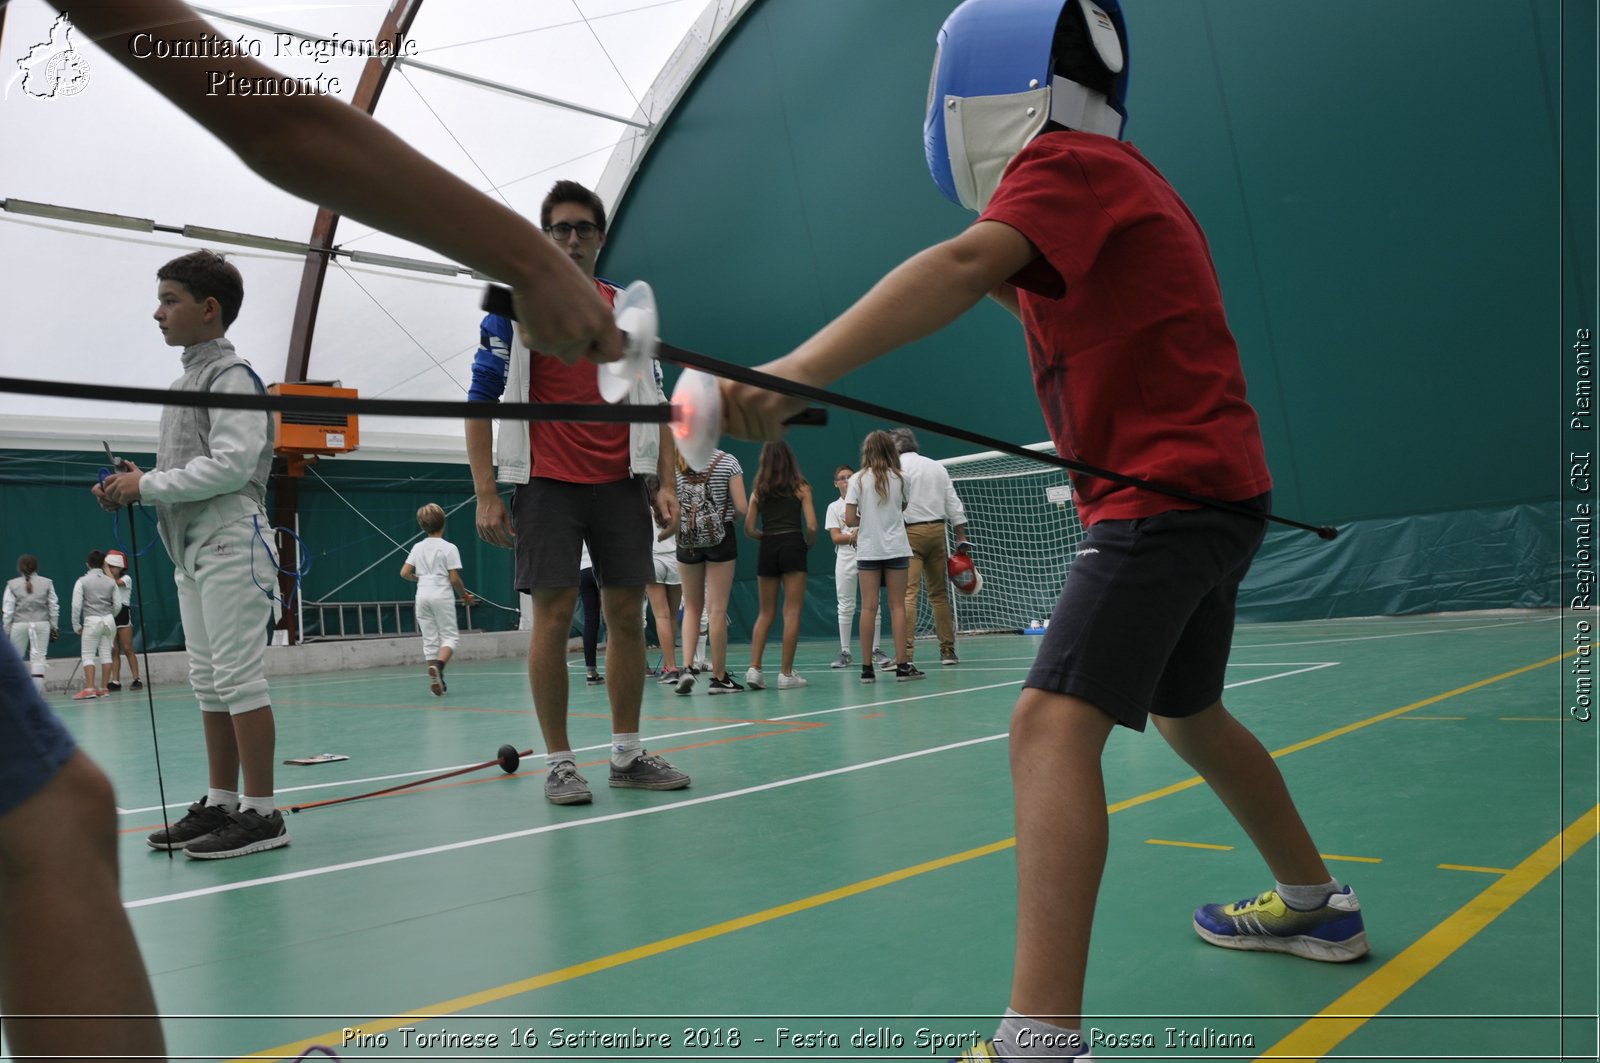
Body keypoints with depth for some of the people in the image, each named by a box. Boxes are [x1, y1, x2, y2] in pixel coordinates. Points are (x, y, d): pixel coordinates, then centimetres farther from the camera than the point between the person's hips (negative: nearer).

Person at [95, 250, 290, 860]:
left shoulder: (232, 375, -8)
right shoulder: (188, 380, 19)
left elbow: (231, 464, -18)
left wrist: (148, 484, -14)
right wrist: (136, 487, 4)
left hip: (230, 544, -9)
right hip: (191, 550, 9)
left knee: (239, 677, -8)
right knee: (208, 684, 12)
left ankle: (261, 814, -3)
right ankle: (220, 804, 19)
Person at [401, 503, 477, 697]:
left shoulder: (418, 547, 7)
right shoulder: (449, 548, -6)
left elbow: (404, 573, 5)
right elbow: (454, 578, -9)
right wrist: (465, 596, 6)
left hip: (422, 596, 4)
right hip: (442, 596, -4)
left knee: (429, 639, 8)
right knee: (449, 636, 1)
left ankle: (437, 681, 5)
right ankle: (438, 666, -27)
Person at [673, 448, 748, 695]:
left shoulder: (674, 464, 0)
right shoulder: (728, 461, -5)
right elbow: (742, 508, -10)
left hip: (687, 541, 2)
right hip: (720, 538, -2)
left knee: (691, 608, 15)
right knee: (717, 609, 2)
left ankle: (687, 667, -1)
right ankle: (718, 677, 7)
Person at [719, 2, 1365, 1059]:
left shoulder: (1066, 160, -12)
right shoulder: (1106, 176, 18)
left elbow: (965, 265, -32)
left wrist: (798, 370, -43)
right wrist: (1016, 289, 2)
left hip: (1169, 491, -10)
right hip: (1207, 487, 10)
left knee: (1054, 723, -21)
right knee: (1187, 712, 24)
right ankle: (1316, 902, 41)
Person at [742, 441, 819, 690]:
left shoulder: (759, 491, 10)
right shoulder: (800, 487, 3)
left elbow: (749, 529, 4)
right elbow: (812, 526, -5)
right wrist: (809, 544, 14)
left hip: (768, 549, 3)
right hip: (793, 546, -3)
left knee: (765, 613, 12)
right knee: (792, 612, 0)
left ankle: (754, 668, 1)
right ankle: (786, 673, -1)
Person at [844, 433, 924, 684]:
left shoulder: (857, 480, -3)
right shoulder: (899, 479, 2)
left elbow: (850, 520, -6)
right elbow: (903, 508, 11)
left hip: (868, 550, 0)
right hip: (896, 548, 0)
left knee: (869, 607, 1)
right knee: (897, 606, 3)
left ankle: (867, 667, 2)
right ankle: (901, 665, 2)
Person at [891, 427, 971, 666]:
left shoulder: (896, 467, -3)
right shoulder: (937, 467, 15)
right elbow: (953, 503, 12)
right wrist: (961, 537, 13)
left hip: (910, 532, -5)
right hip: (937, 530, 6)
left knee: (907, 594, -10)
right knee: (939, 593, 12)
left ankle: (906, 652, -17)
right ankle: (948, 650, 14)